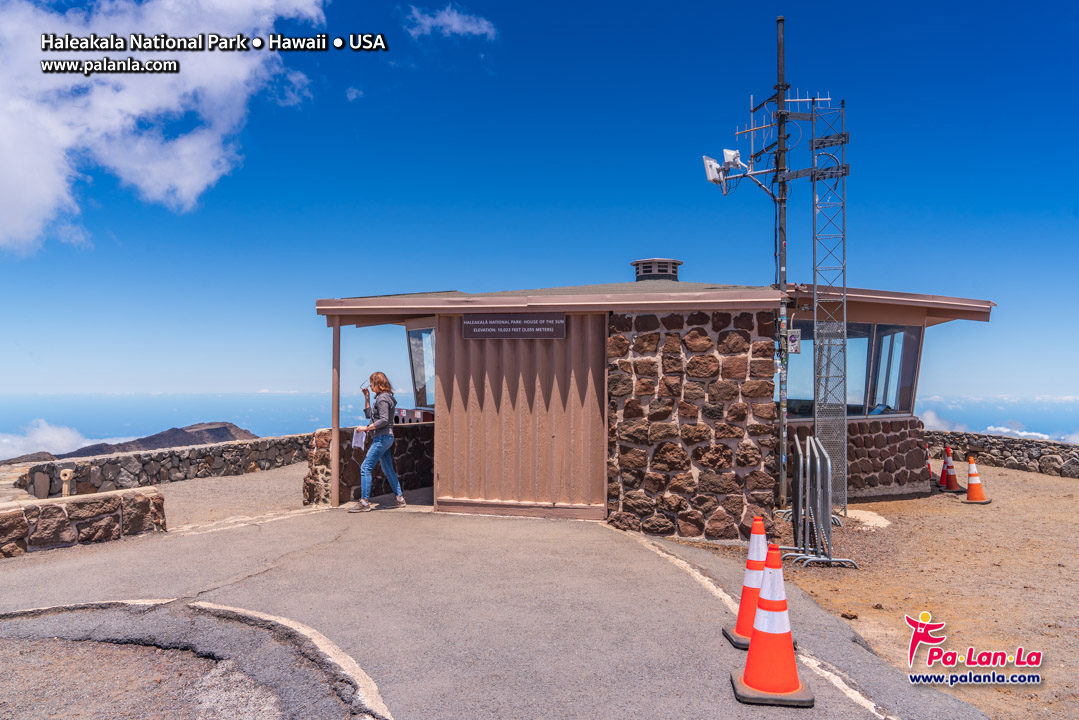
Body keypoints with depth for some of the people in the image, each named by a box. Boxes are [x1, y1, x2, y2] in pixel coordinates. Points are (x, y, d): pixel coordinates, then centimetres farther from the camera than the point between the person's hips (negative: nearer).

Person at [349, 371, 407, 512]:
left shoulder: (382, 398, -13)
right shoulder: (382, 397, 18)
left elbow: (384, 420, -21)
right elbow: (368, 414, 24)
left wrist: (366, 428, -18)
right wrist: (367, 398, 17)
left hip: (382, 437, -10)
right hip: (386, 437, 10)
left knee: (365, 468, -10)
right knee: (388, 470, 14)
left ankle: (364, 502, -11)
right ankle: (399, 498, 19)